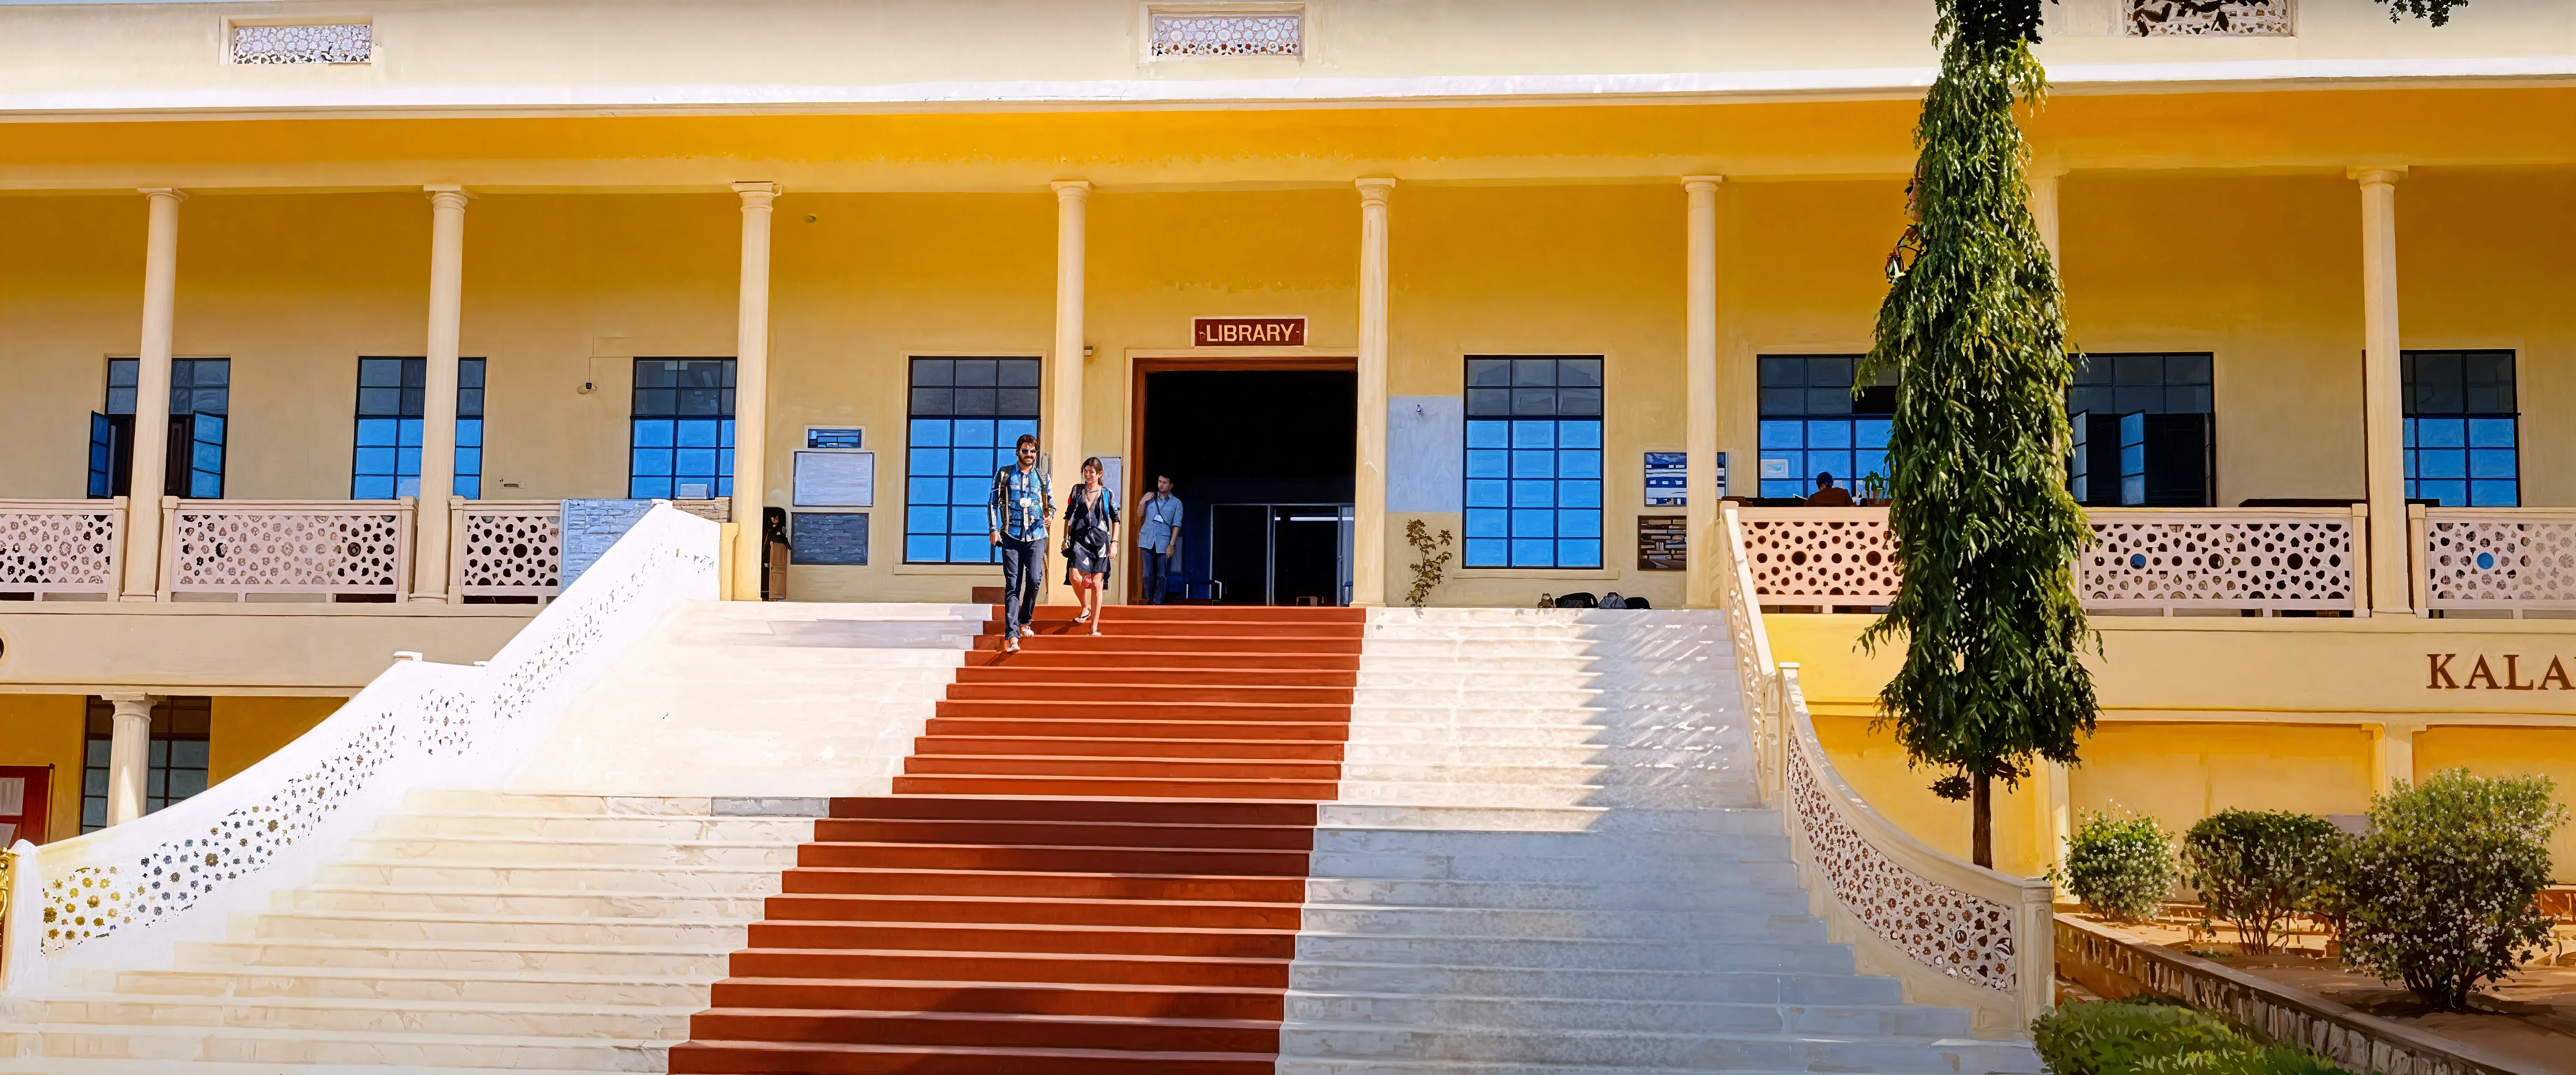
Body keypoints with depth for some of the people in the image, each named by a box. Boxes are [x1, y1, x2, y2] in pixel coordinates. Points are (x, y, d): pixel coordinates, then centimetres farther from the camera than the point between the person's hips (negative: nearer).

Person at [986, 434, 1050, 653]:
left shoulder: (1042, 477, 11)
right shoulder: (1004, 474, 7)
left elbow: (1051, 503, 17)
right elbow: (994, 503, 8)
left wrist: (1049, 516, -5)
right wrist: (994, 530, -1)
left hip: (1036, 536, 1)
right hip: (1012, 536, -1)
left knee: (1034, 580, -10)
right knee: (1013, 585, -6)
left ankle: (1025, 621, 17)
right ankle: (1012, 635, -11)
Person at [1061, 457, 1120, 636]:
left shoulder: (1107, 494, 5)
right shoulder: (1077, 491, 8)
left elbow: (1115, 519, 9)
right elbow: (1069, 515, 12)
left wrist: (1114, 542, 1)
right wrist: (1065, 538, 5)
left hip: (1100, 541, -1)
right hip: (1079, 539, 1)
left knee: (1096, 584, -3)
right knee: (1075, 577, -17)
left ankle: (1094, 628, 2)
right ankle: (1085, 608, 14)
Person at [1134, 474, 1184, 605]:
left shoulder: (1176, 503, 4)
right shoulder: (1151, 498, 12)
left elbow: (1176, 525, 0)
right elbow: (1140, 515, 12)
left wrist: (1172, 545, -8)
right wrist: (1143, 501, -6)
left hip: (1164, 542, -2)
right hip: (1147, 540, 2)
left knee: (1162, 575, -2)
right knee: (1148, 573, 2)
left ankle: (1158, 602, 4)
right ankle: (1150, 599, 17)